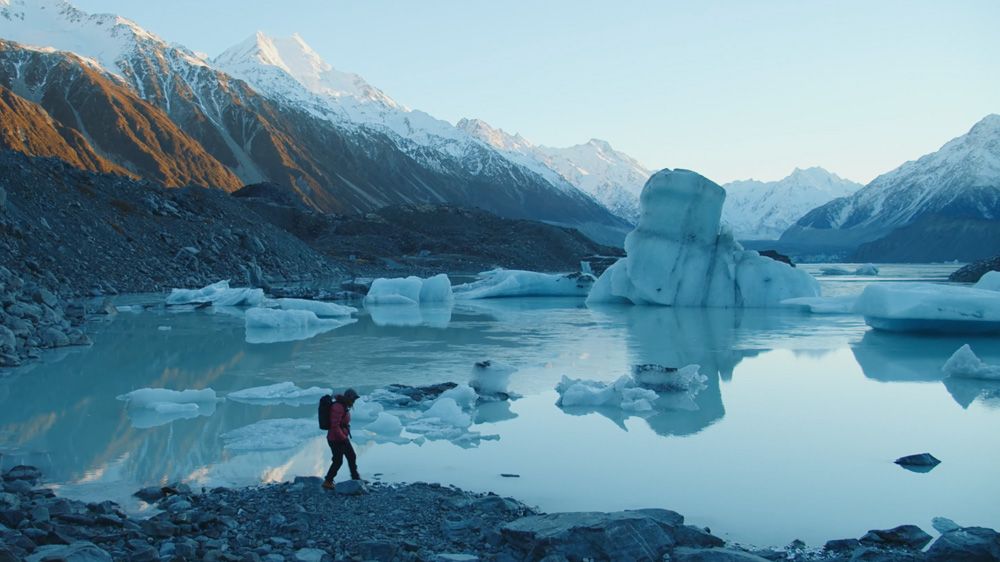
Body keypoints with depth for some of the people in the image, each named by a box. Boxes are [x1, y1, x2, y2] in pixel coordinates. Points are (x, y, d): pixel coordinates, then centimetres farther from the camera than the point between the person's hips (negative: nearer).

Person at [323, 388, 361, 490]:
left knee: (352, 457, 15)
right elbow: (335, 426, -27)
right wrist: (344, 438, -21)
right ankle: (327, 482, 16)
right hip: (336, 439, -10)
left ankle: (356, 478, 27)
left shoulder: (344, 406, 7)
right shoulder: (338, 407, -24)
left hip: (342, 438, 10)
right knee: (338, 461, 2)